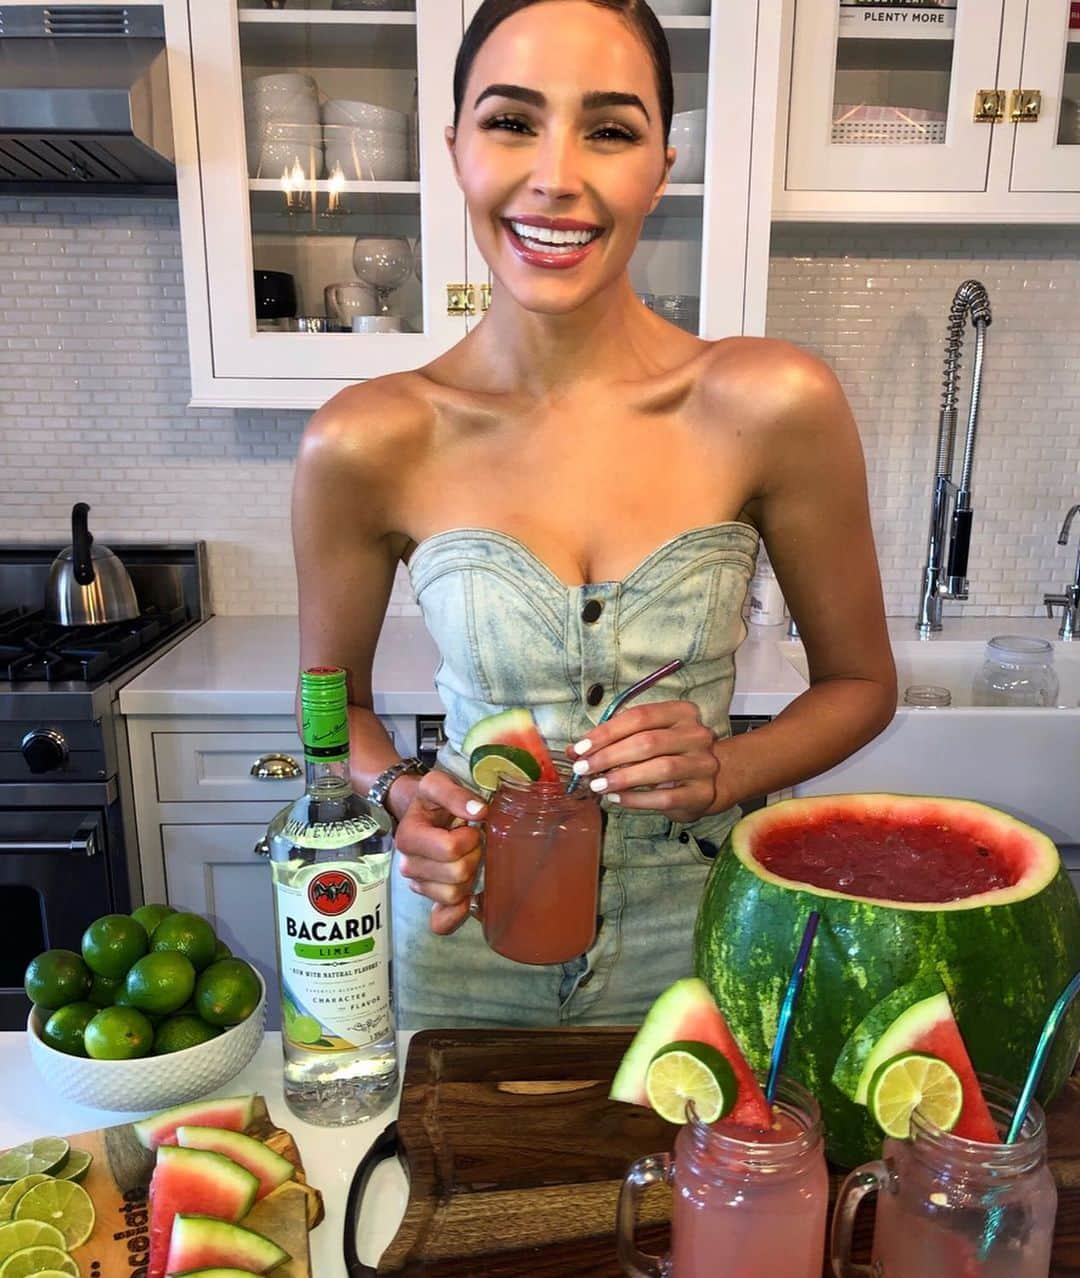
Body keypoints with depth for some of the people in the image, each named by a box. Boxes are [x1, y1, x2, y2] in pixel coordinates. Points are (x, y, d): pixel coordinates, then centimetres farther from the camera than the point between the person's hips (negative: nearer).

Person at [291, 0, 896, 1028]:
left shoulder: (772, 407, -16)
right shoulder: (366, 444, -15)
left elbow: (859, 683, -3)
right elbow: (333, 696, 1)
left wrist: (724, 772, -20)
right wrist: (398, 798, -18)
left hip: (694, 948, 0)